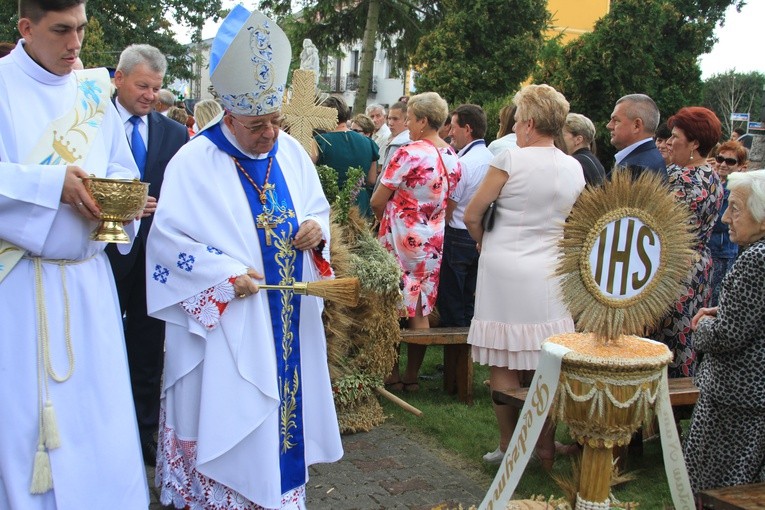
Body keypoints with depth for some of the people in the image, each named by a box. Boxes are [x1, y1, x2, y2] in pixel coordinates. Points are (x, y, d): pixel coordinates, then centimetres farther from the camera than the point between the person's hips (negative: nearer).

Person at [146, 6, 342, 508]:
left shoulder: (291, 152, 4)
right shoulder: (195, 161, -12)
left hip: (290, 320, 5)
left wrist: (315, 230, -8)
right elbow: (169, 239, -13)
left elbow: (316, 209, 15)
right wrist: (227, 275, -20)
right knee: (229, 414, 3)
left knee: (283, 402, 13)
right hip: (226, 324, -5)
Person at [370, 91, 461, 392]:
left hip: (402, 240, -6)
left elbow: (377, 202, -12)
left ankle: (392, 375, 14)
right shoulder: (452, 157, 4)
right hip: (434, 242, 6)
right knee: (421, 312, 11)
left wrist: (385, 218, 7)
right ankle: (412, 376, 18)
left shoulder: (409, 154, -17)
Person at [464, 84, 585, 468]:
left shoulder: (509, 159, -9)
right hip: (550, 274, 5)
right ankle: (545, 447, 18)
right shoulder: (575, 169, 6)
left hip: (504, 268, -5)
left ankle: (509, 446, 12)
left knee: (503, 362, 5)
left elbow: (472, 214, -5)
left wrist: (484, 243, 12)